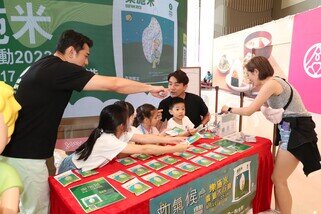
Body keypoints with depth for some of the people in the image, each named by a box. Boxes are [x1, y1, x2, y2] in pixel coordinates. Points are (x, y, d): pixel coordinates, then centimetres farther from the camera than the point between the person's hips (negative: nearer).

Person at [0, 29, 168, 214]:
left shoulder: (46, 65, 10)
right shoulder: (59, 69, -21)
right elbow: (113, 84, -22)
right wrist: (149, 88, -11)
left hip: (18, 148, 10)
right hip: (25, 154, -10)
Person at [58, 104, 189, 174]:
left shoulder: (118, 133, -10)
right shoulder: (107, 140, -35)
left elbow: (144, 138, -10)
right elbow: (143, 149, -36)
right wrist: (175, 149, -31)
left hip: (85, 168, 7)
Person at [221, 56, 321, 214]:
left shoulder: (270, 83, -15)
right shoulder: (273, 83, 15)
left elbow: (249, 111, -17)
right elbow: (259, 107, 24)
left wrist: (229, 109, -1)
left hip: (296, 131, -10)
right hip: (291, 130, 10)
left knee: (278, 179, 1)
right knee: (278, 177, 16)